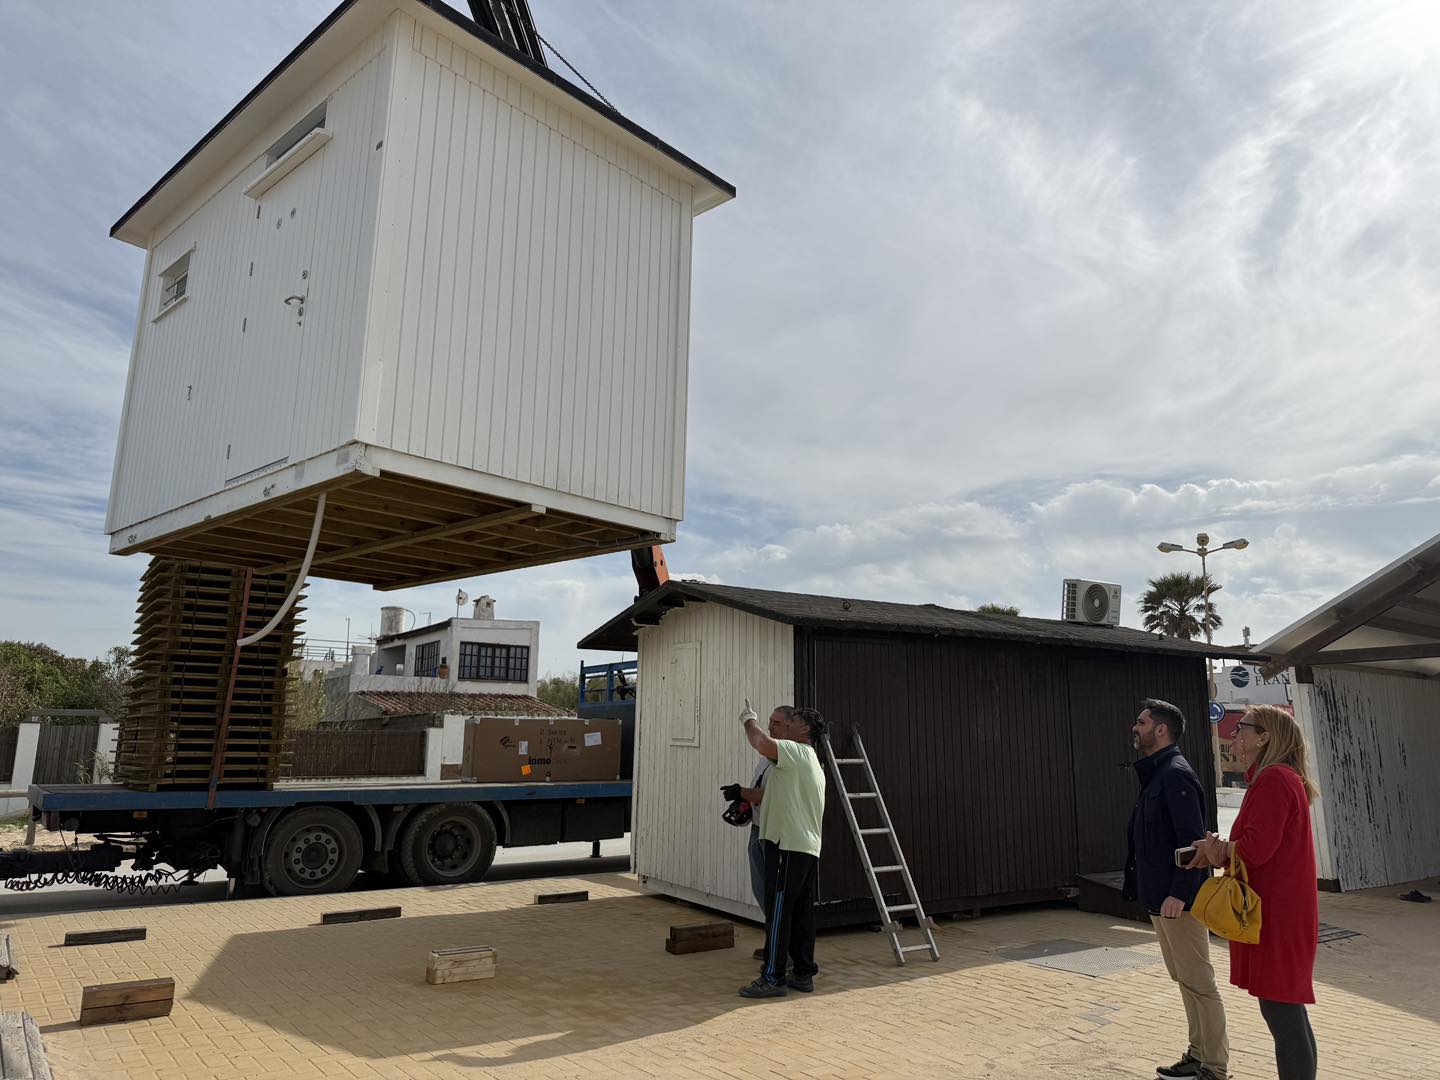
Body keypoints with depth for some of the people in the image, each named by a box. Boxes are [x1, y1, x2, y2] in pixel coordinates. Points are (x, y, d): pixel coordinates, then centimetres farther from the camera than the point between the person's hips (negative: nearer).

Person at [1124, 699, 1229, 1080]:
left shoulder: (1175, 774, -16)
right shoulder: (1153, 775, 13)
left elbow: (1192, 840, -22)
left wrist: (1179, 893, -24)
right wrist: (1150, 891, 18)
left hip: (1178, 901, -10)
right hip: (1159, 898, 10)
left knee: (1197, 982, 0)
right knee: (1185, 980, 17)